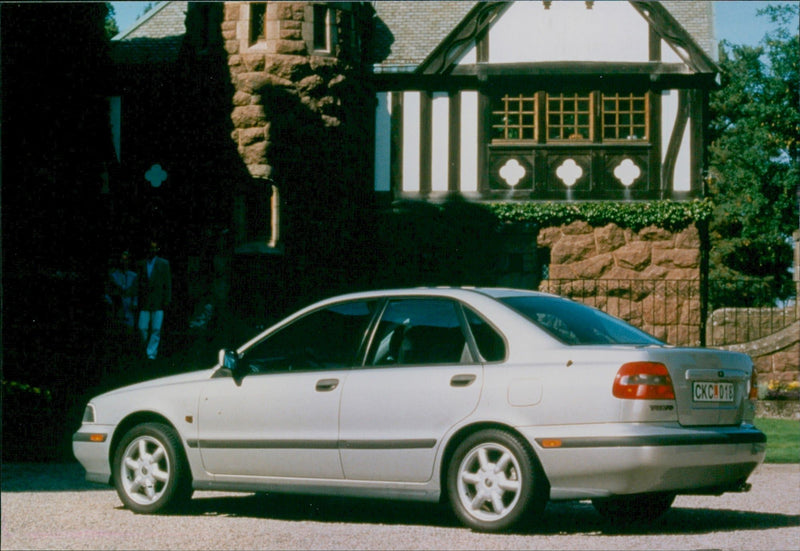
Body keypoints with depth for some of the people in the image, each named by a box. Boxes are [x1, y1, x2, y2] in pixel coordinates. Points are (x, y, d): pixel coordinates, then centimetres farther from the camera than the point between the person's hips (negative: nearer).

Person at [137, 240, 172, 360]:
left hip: (158, 302, -2)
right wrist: (138, 300, 8)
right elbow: (139, 283, 12)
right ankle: (146, 349, 19)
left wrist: (166, 301, -3)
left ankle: (152, 353, -2)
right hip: (145, 303, 2)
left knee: (156, 329, -6)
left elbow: (167, 283, 2)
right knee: (143, 328, -1)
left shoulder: (163, 263, 3)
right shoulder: (142, 264, 10)